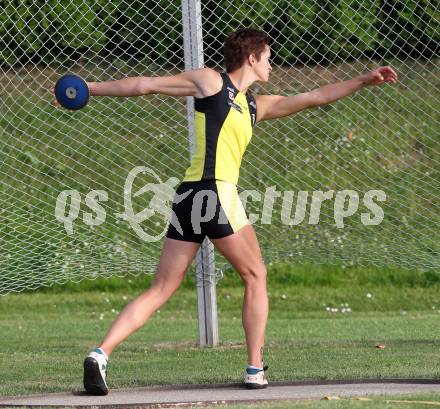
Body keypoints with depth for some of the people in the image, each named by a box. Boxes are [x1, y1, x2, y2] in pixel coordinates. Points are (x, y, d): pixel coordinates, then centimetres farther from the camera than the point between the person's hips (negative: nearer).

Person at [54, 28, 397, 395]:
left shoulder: (257, 106, 26)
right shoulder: (209, 81, 5)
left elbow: (314, 98, 30)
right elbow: (145, 85, 9)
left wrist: (362, 81, 28)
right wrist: (90, 87, 12)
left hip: (187, 199, 8)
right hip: (215, 192, -8)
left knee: (161, 290, 2)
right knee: (255, 276, 6)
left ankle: (101, 354, -10)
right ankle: (256, 369, 7)